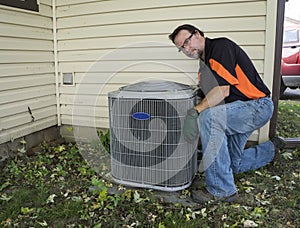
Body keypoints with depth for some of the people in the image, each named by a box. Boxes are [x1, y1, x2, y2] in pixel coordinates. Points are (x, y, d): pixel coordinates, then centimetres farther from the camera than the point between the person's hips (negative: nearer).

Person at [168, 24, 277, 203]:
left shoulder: (221, 46, -15)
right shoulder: (204, 64, 13)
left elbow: (223, 90, -26)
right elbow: (207, 99, 12)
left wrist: (194, 112, -27)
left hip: (257, 106, -9)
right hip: (239, 110, 10)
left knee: (209, 117, -35)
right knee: (232, 164, 15)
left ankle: (222, 190, -24)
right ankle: (269, 150, 42)